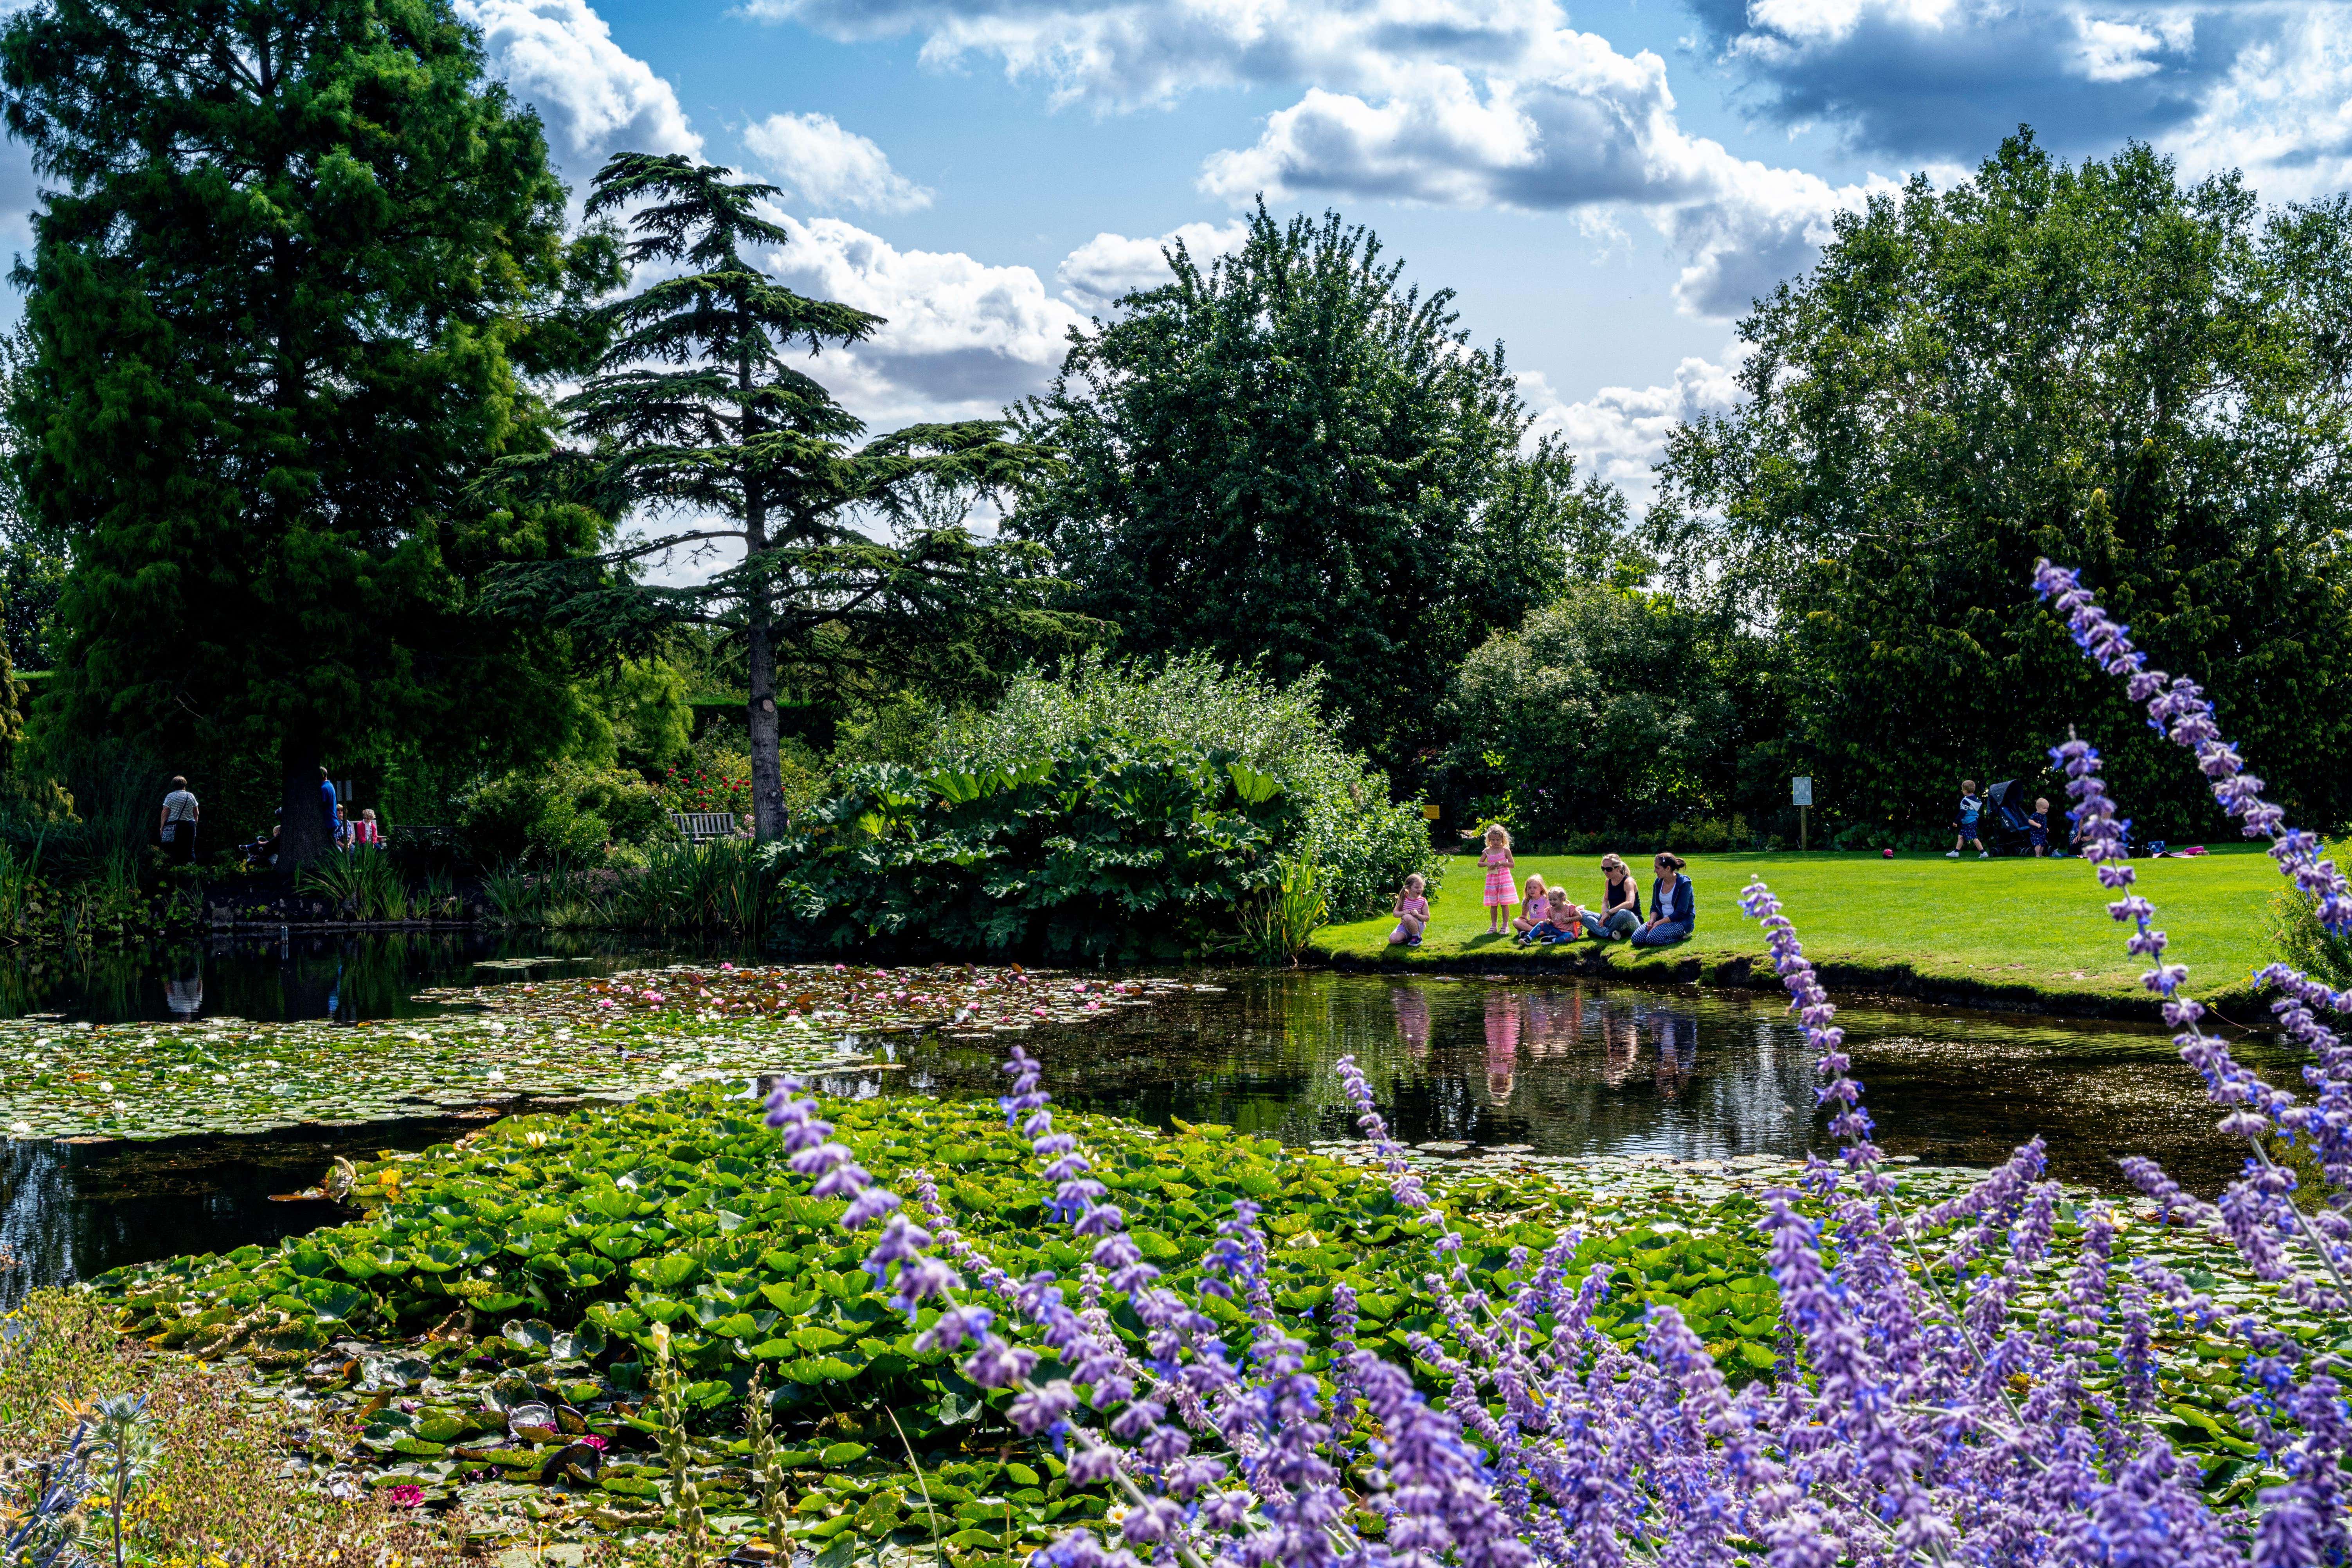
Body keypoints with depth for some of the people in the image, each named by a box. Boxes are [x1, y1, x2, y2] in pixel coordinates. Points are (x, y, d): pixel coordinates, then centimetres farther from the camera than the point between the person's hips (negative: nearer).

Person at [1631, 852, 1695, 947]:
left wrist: (1658, 923, -22)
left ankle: (1682, 936, -4)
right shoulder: (1658, 883, 6)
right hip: (1662, 920, 7)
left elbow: (1680, 913, -20)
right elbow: (1654, 907, 13)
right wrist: (1652, 920, -10)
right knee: (1636, 939, -12)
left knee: (1653, 939, -31)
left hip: (1682, 922, -7)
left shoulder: (1684, 884, -15)